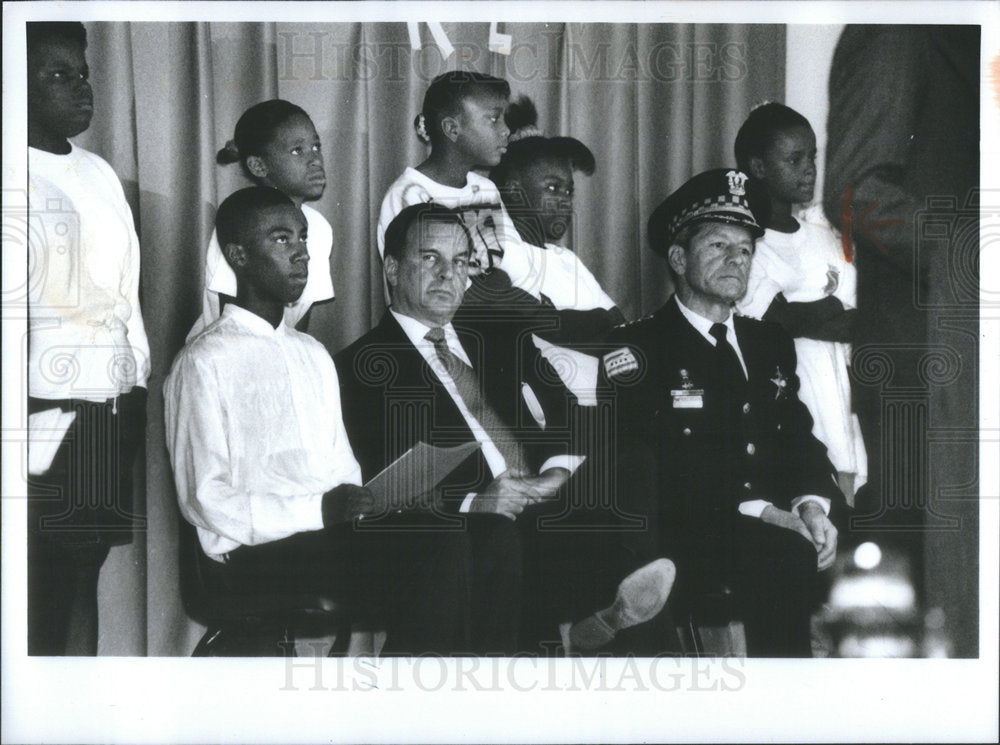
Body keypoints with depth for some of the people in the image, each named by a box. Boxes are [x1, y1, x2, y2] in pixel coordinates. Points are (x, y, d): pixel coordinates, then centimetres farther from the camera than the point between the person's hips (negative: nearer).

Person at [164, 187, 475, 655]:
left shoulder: (315, 357, 25)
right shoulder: (203, 363, 0)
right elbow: (204, 501, -8)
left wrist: (369, 504, 0)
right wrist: (321, 510, -18)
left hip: (332, 535, 7)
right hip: (254, 555, -7)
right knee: (439, 550, -28)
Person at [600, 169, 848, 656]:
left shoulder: (771, 344, 23)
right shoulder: (634, 350, 2)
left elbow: (800, 441, 16)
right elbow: (644, 473, -10)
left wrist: (812, 505, -8)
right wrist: (760, 512, -19)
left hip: (778, 528, 6)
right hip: (681, 542, -6)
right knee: (785, 556, -34)